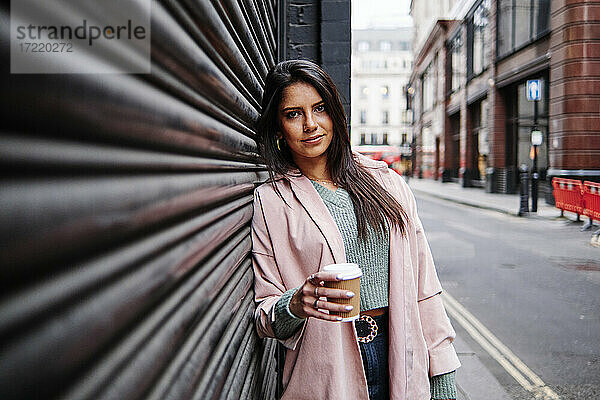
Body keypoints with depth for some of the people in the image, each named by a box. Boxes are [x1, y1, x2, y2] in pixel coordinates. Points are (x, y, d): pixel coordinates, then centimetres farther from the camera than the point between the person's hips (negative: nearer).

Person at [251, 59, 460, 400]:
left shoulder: (388, 183, 4)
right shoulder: (270, 201, -3)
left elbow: (422, 284, 4)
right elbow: (266, 313, -1)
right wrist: (295, 305, -23)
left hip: (402, 362, 2)